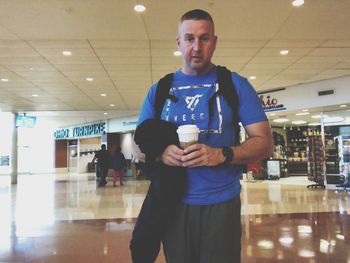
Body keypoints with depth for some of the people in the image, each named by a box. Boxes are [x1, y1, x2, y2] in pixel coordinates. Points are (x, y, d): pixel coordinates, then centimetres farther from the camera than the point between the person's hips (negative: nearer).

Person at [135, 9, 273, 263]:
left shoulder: (235, 84, -1)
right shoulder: (159, 90, 5)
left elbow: (264, 143, -4)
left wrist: (222, 154, -22)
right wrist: (160, 152, -16)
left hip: (222, 204, -2)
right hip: (173, 203, 2)